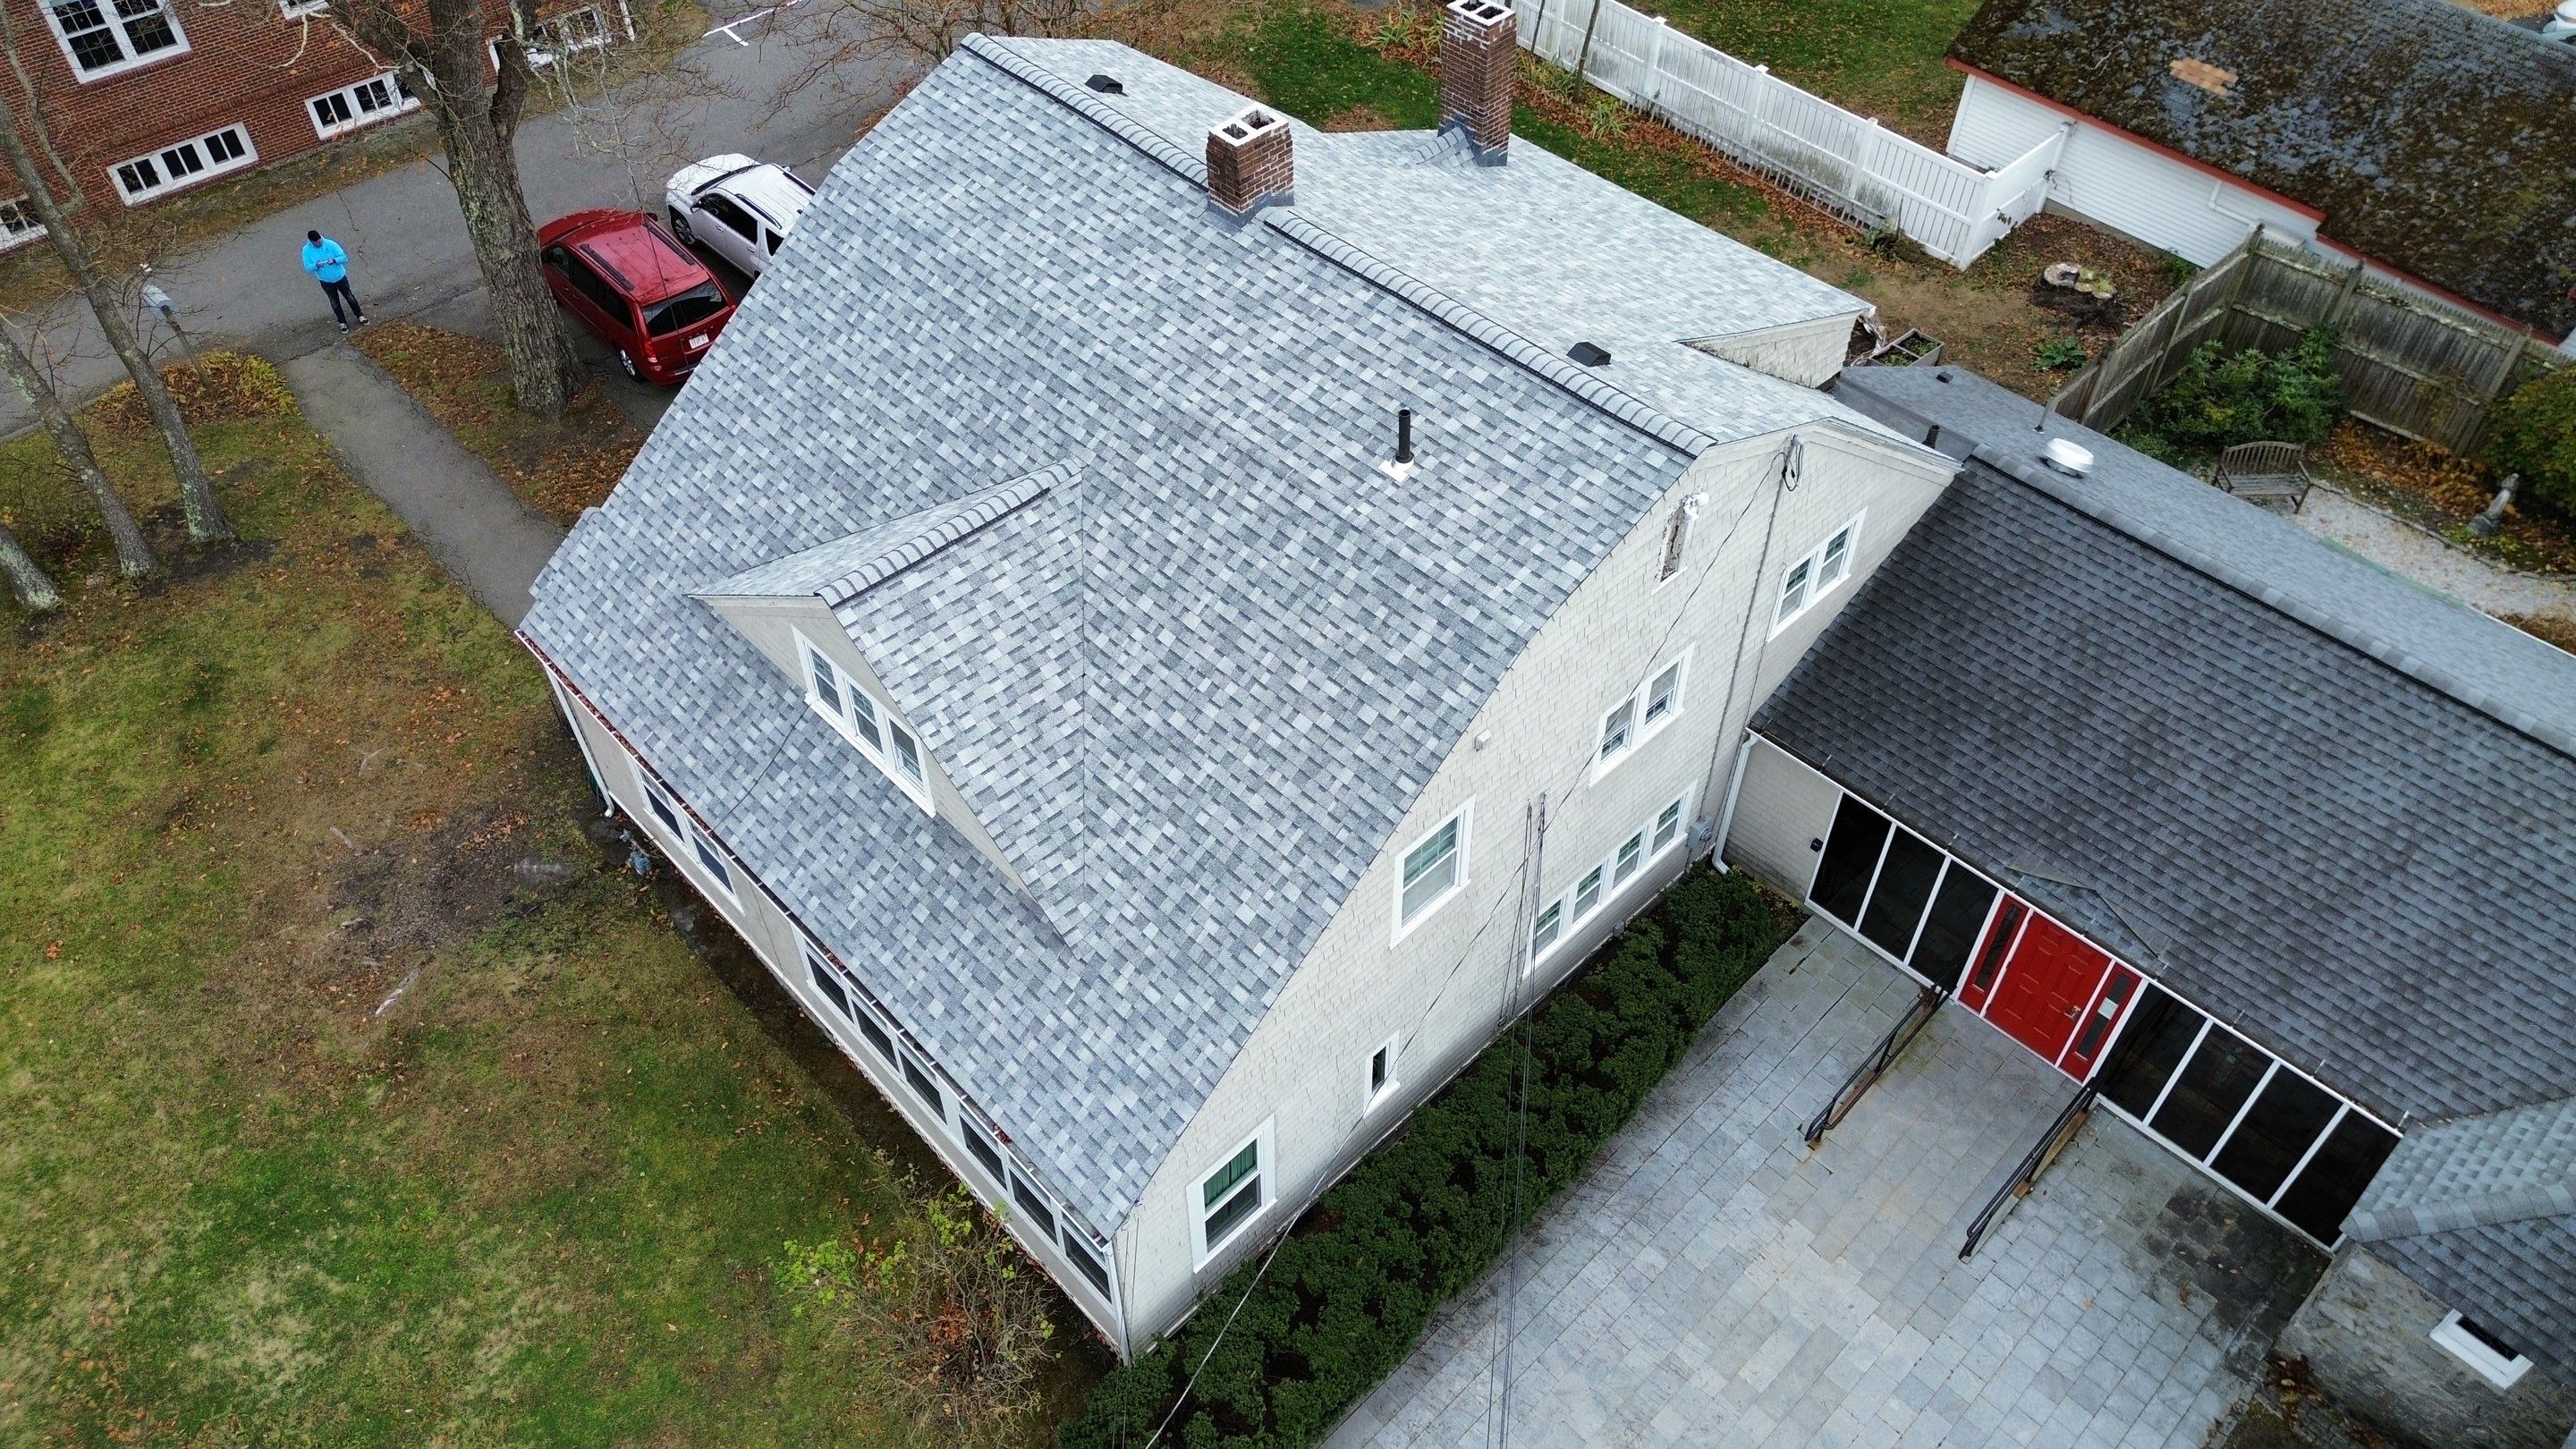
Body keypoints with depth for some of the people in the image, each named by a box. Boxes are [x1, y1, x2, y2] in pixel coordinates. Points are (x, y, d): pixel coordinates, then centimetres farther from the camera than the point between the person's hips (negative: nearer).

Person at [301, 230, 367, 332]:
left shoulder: (330, 244, -19)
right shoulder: (307, 250, -16)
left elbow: (344, 257, -17)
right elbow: (307, 267, -14)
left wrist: (334, 260, -38)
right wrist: (316, 265, -36)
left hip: (340, 277, -1)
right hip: (326, 281, 1)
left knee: (350, 297, 18)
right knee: (334, 302, 16)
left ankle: (360, 315, 38)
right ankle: (342, 322, 33)